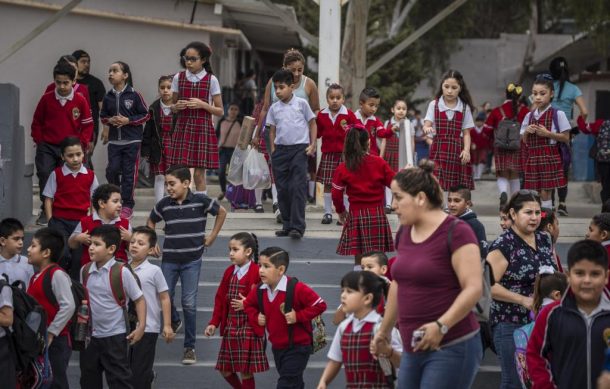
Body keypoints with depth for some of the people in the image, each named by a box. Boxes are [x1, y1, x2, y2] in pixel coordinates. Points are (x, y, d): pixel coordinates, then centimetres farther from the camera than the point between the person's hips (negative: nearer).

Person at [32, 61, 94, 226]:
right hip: (47, 146, 0)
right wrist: (38, 141, 3)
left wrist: (81, 143, -3)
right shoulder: (46, 99, -2)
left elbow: (88, 125, 4)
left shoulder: (80, 101, -4)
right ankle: (46, 211, -3)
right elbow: (37, 122, 9)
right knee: (45, 175, -12)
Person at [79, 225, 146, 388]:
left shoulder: (122, 272, -14)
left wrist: (141, 327, -12)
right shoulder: (85, 271, 1)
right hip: (90, 335, 5)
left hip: (115, 336, -5)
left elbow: (139, 299, -7)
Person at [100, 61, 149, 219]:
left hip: (132, 140, -3)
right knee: (112, 170, -2)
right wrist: (109, 121, -6)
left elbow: (145, 115, -3)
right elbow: (103, 116, 16)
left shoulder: (134, 95, -7)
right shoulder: (108, 97, 5)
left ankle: (127, 205, 7)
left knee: (129, 172, -1)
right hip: (114, 140, 3)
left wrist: (128, 120, -14)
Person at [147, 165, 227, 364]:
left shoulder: (200, 201, -9)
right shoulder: (164, 204, -2)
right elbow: (151, 221, 17)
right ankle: (174, 322, 41)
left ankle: (190, 347, 4)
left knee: (189, 303, -3)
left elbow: (221, 212, 7)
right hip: (169, 259, 3)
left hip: (192, 259, -3)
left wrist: (212, 236, 5)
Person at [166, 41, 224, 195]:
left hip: (202, 129, -2)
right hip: (182, 128, 2)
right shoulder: (178, 78, 6)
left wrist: (202, 104, -14)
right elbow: (172, 106, 15)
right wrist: (177, 106, -7)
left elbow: (220, 111, 2)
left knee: (199, 174, -3)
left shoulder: (211, 80, -1)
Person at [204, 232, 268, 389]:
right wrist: (214, 323, 6)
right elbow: (220, 299, 11)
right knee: (225, 369, 11)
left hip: (249, 328, -7)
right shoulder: (229, 272, 9)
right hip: (230, 327, 7)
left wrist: (248, 305, -22)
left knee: (246, 371, -2)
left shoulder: (257, 273, -12)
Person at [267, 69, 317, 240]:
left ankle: (297, 226, -12)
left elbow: (312, 124, 5)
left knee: (298, 188, -10)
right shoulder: (274, 108, 9)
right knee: (282, 189, 6)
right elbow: (272, 130, 15)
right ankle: (287, 225, 15)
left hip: (299, 149, -4)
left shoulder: (301, 103, 0)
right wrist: (273, 150, 7)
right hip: (280, 150, 4)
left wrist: (312, 144, -4)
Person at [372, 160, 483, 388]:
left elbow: (474, 288, -19)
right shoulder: (404, 233, 12)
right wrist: (385, 329, 30)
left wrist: (442, 325, -27)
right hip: (413, 350, 8)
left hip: (452, 349, -8)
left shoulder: (456, 232, -12)